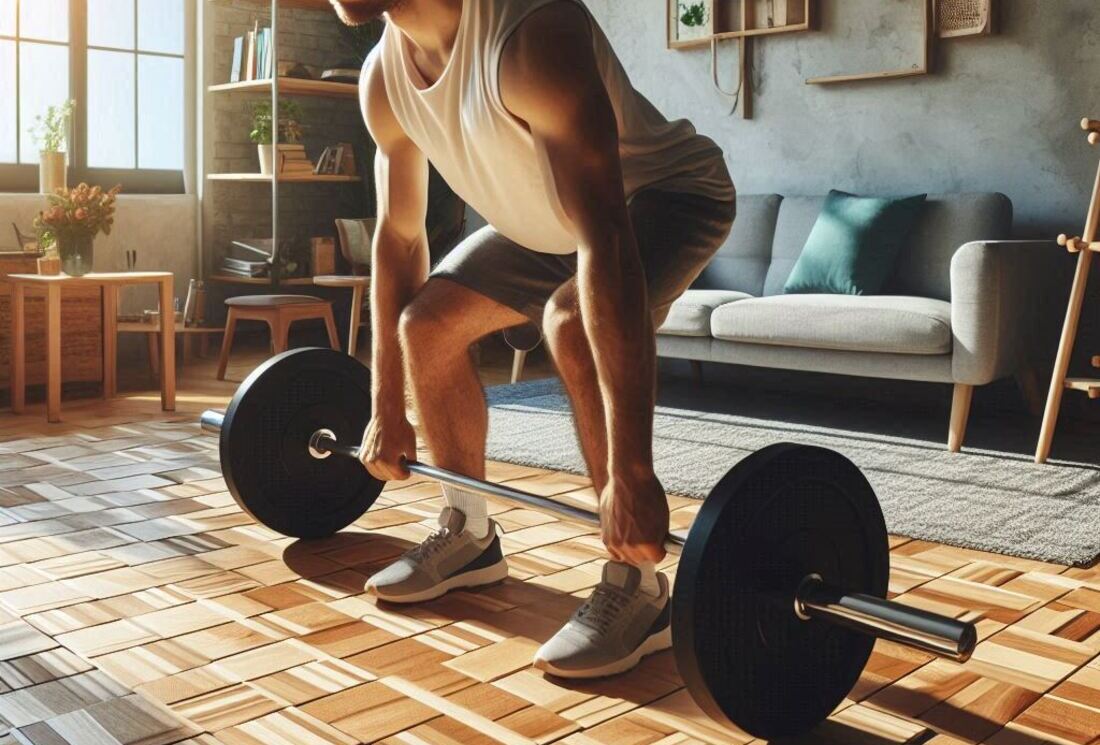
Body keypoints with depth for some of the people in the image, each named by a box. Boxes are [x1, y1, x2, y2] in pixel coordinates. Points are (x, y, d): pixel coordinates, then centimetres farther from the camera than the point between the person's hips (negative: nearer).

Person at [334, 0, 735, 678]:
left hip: (670, 192, -7)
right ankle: (470, 535, 17)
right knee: (428, 322, 0)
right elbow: (399, 236, -2)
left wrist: (630, 471, -49)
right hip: (544, 216, 8)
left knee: (572, 319, -34)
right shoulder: (384, 77, -13)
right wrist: (387, 410, 1)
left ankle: (636, 588, -20)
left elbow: (605, 244, -45)